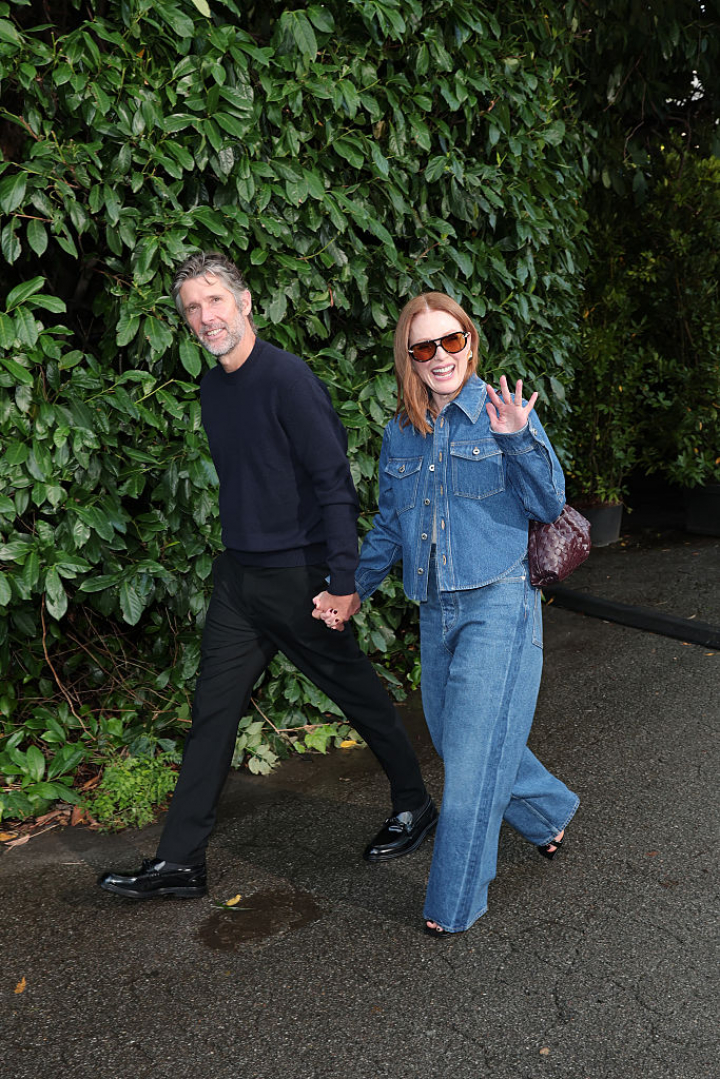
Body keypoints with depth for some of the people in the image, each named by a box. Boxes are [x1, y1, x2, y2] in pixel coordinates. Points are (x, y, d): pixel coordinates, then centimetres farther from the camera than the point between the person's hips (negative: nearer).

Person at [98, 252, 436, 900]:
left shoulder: (288, 378, -16)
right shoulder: (213, 388, 9)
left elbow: (334, 482, -18)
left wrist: (343, 579, -20)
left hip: (297, 575, -7)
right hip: (238, 574, 8)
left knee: (359, 694, 8)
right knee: (213, 709, 7)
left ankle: (415, 808, 31)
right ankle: (180, 862, 16)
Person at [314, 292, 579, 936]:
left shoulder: (503, 412, -4)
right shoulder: (400, 436, 11)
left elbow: (549, 504, -9)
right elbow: (389, 528, 19)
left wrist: (516, 440, -23)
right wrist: (353, 591, 14)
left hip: (499, 602, -6)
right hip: (437, 611, 6)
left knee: (472, 753, -4)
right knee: (456, 741, 17)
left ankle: (455, 903, 12)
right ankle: (550, 811, 44)